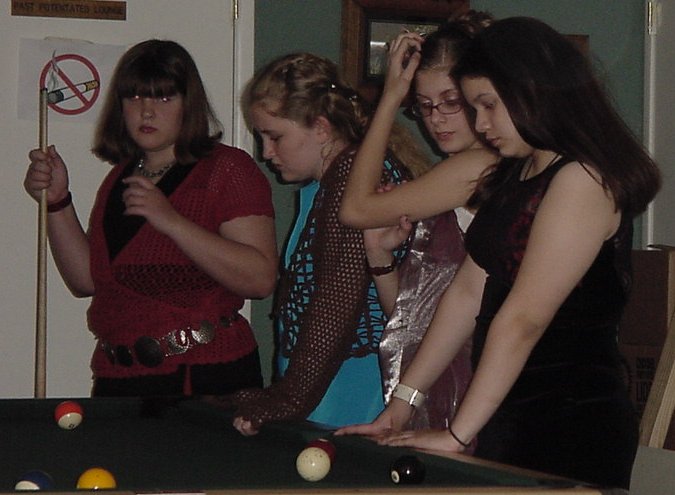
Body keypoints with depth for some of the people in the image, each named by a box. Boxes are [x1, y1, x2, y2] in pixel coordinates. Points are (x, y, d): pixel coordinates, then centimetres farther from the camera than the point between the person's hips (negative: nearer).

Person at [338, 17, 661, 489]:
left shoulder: (583, 180, -15)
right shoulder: (516, 176, 15)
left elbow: (523, 320, -19)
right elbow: (468, 292, 14)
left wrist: (458, 434, -19)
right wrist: (401, 402, 10)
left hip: (571, 433, -9)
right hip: (508, 414, 9)